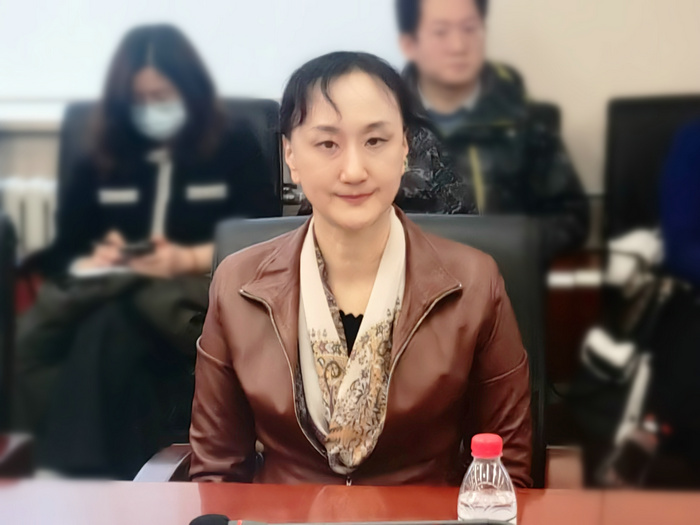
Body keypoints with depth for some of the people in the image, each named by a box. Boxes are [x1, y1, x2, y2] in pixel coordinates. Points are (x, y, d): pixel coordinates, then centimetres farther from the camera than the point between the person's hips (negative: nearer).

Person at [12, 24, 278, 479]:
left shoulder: (235, 146, 12)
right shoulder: (102, 159, 22)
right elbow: (61, 253, 17)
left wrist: (188, 258, -14)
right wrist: (93, 259, -7)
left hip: (200, 290, -3)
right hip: (108, 288, 4)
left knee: (108, 325, -38)